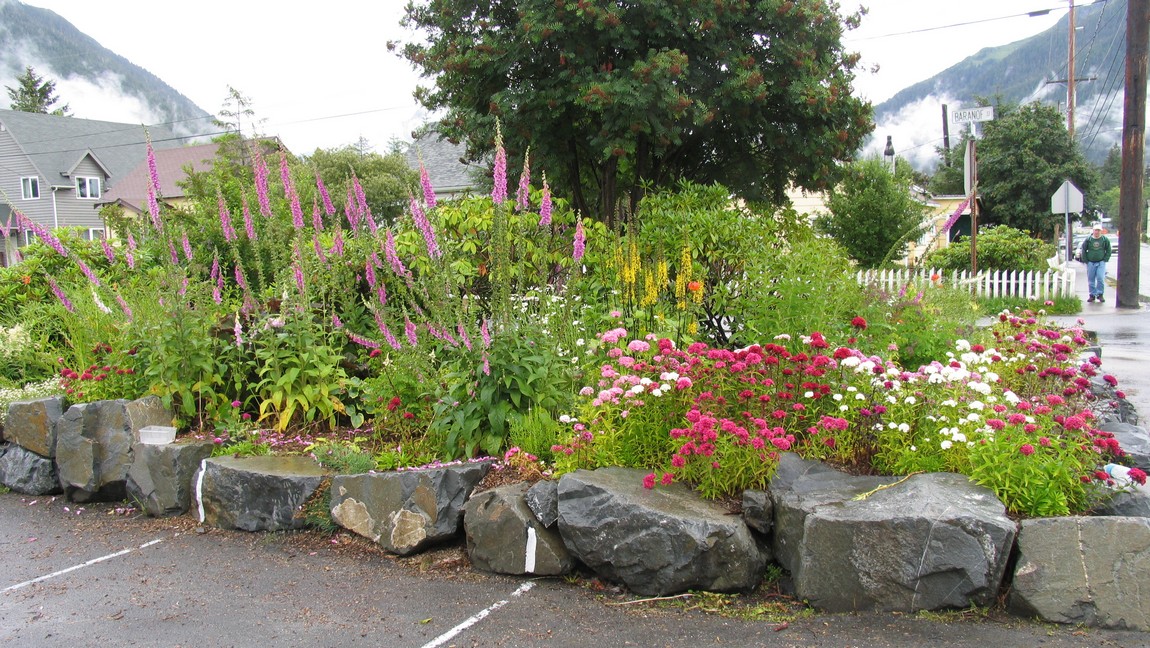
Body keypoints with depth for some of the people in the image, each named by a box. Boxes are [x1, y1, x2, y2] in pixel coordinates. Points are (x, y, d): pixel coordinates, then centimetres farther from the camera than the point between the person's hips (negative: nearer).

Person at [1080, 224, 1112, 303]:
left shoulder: (1105, 239, 1)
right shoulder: (1088, 239, 0)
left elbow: (1108, 251, 8)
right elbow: (1083, 250, 6)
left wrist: (1105, 260, -1)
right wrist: (1085, 261, -1)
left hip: (1101, 262, -1)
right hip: (1090, 263, 1)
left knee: (1101, 278, -10)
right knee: (1091, 280, 5)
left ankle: (1100, 294, 3)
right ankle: (1092, 295, 15)